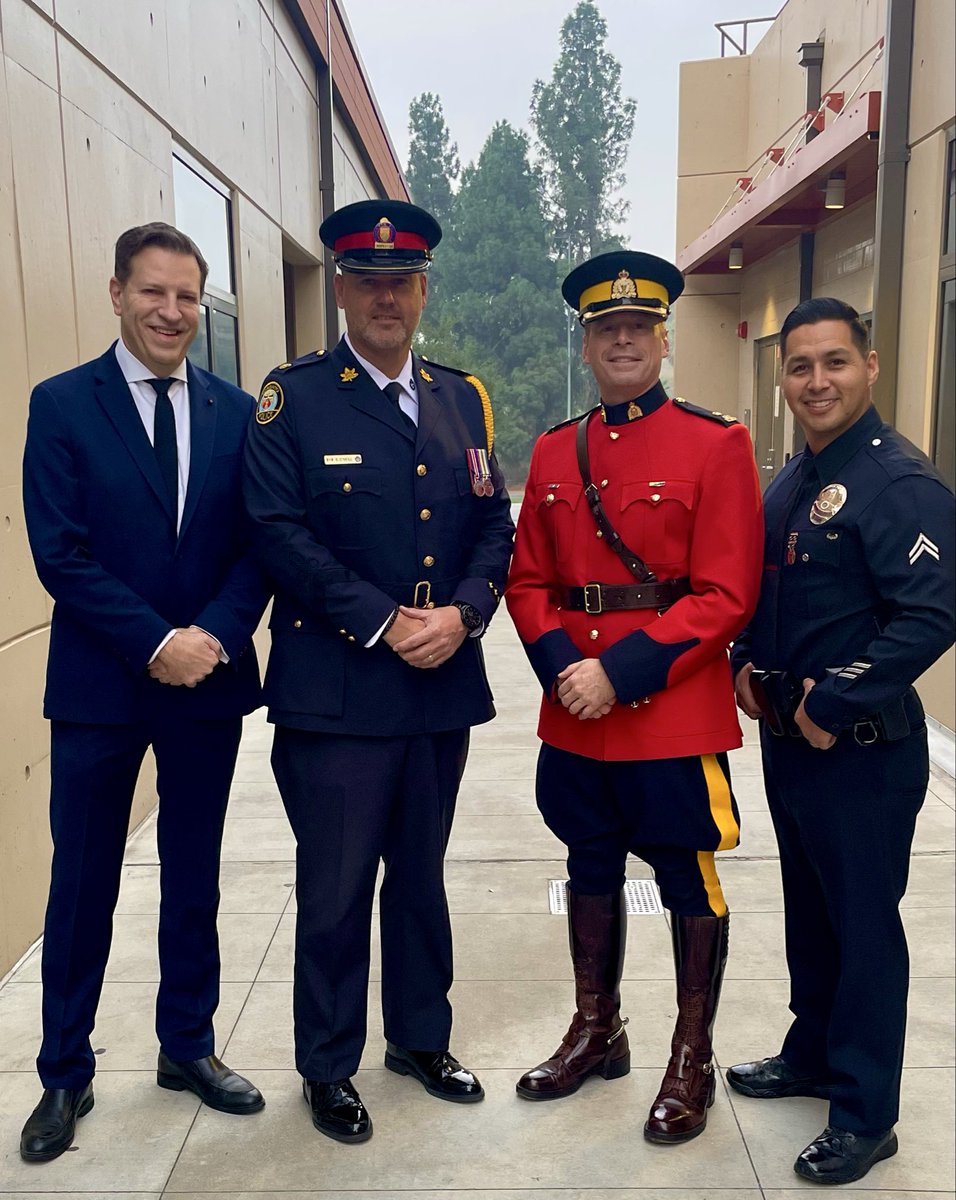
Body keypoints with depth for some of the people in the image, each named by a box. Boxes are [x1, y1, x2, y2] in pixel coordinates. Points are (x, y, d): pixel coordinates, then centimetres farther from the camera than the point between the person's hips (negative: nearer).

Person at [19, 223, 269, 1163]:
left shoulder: (234, 410, 4)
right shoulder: (62, 404, -3)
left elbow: (256, 544, 1)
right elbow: (60, 552, -10)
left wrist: (214, 636, -15)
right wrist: (156, 644, -17)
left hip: (209, 680, 3)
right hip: (99, 686, -2)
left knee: (194, 878, 15)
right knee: (81, 886, 10)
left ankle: (187, 1047, 34)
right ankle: (65, 1076, 29)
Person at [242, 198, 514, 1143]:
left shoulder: (463, 399, 11)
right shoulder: (291, 399, -3)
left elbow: (494, 526, 7)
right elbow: (280, 534, -12)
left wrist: (460, 614, -10)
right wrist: (382, 623, -17)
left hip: (443, 684, 5)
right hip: (335, 693, -4)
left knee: (421, 877, 19)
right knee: (335, 891, 8)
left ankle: (420, 1037, 39)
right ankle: (327, 1067, 29)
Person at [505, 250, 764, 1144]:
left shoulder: (716, 444, -6)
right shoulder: (555, 452, 8)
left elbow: (726, 594, -13)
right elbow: (528, 582, 7)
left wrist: (623, 671, -19)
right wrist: (561, 666, -10)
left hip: (675, 711, -4)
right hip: (572, 714, 5)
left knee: (689, 881, 9)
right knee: (591, 869, 17)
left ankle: (692, 1060, 28)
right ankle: (596, 1032, 38)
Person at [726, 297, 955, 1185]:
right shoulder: (791, 481, 10)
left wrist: (836, 703, -22)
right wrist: (748, 665, 3)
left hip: (862, 748, -8)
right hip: (789, 736, 8)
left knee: (864, 924, 5)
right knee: (808, 909, 21)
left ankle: (866, 1114, 23)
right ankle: (812, 1054, 40)